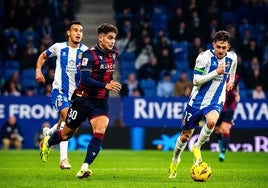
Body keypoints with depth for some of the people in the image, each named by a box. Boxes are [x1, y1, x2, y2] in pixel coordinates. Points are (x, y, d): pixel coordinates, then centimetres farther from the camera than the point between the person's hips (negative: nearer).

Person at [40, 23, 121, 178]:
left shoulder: (114, 54, 3)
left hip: (101, 102, 4)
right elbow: (85, 80, -28)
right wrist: (106, 86, -36)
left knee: (100, 132, -19)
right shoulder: (90, 55, -18)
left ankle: (85, 168, -21)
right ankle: (47, 143, 44)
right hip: (83, 99, -4)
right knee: (67, 134, 11)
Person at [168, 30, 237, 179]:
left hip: (215, 101, 1)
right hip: (197, 100, -1)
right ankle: (175, 159, 38)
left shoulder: (232, 58, -2)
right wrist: (216, 72, -26)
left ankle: (197, 148, -8)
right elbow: (196, 80, -20)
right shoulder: (204, 57, -17)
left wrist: (231, 81, 22)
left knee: (211, 121, -34)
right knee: (185, 136, 9)